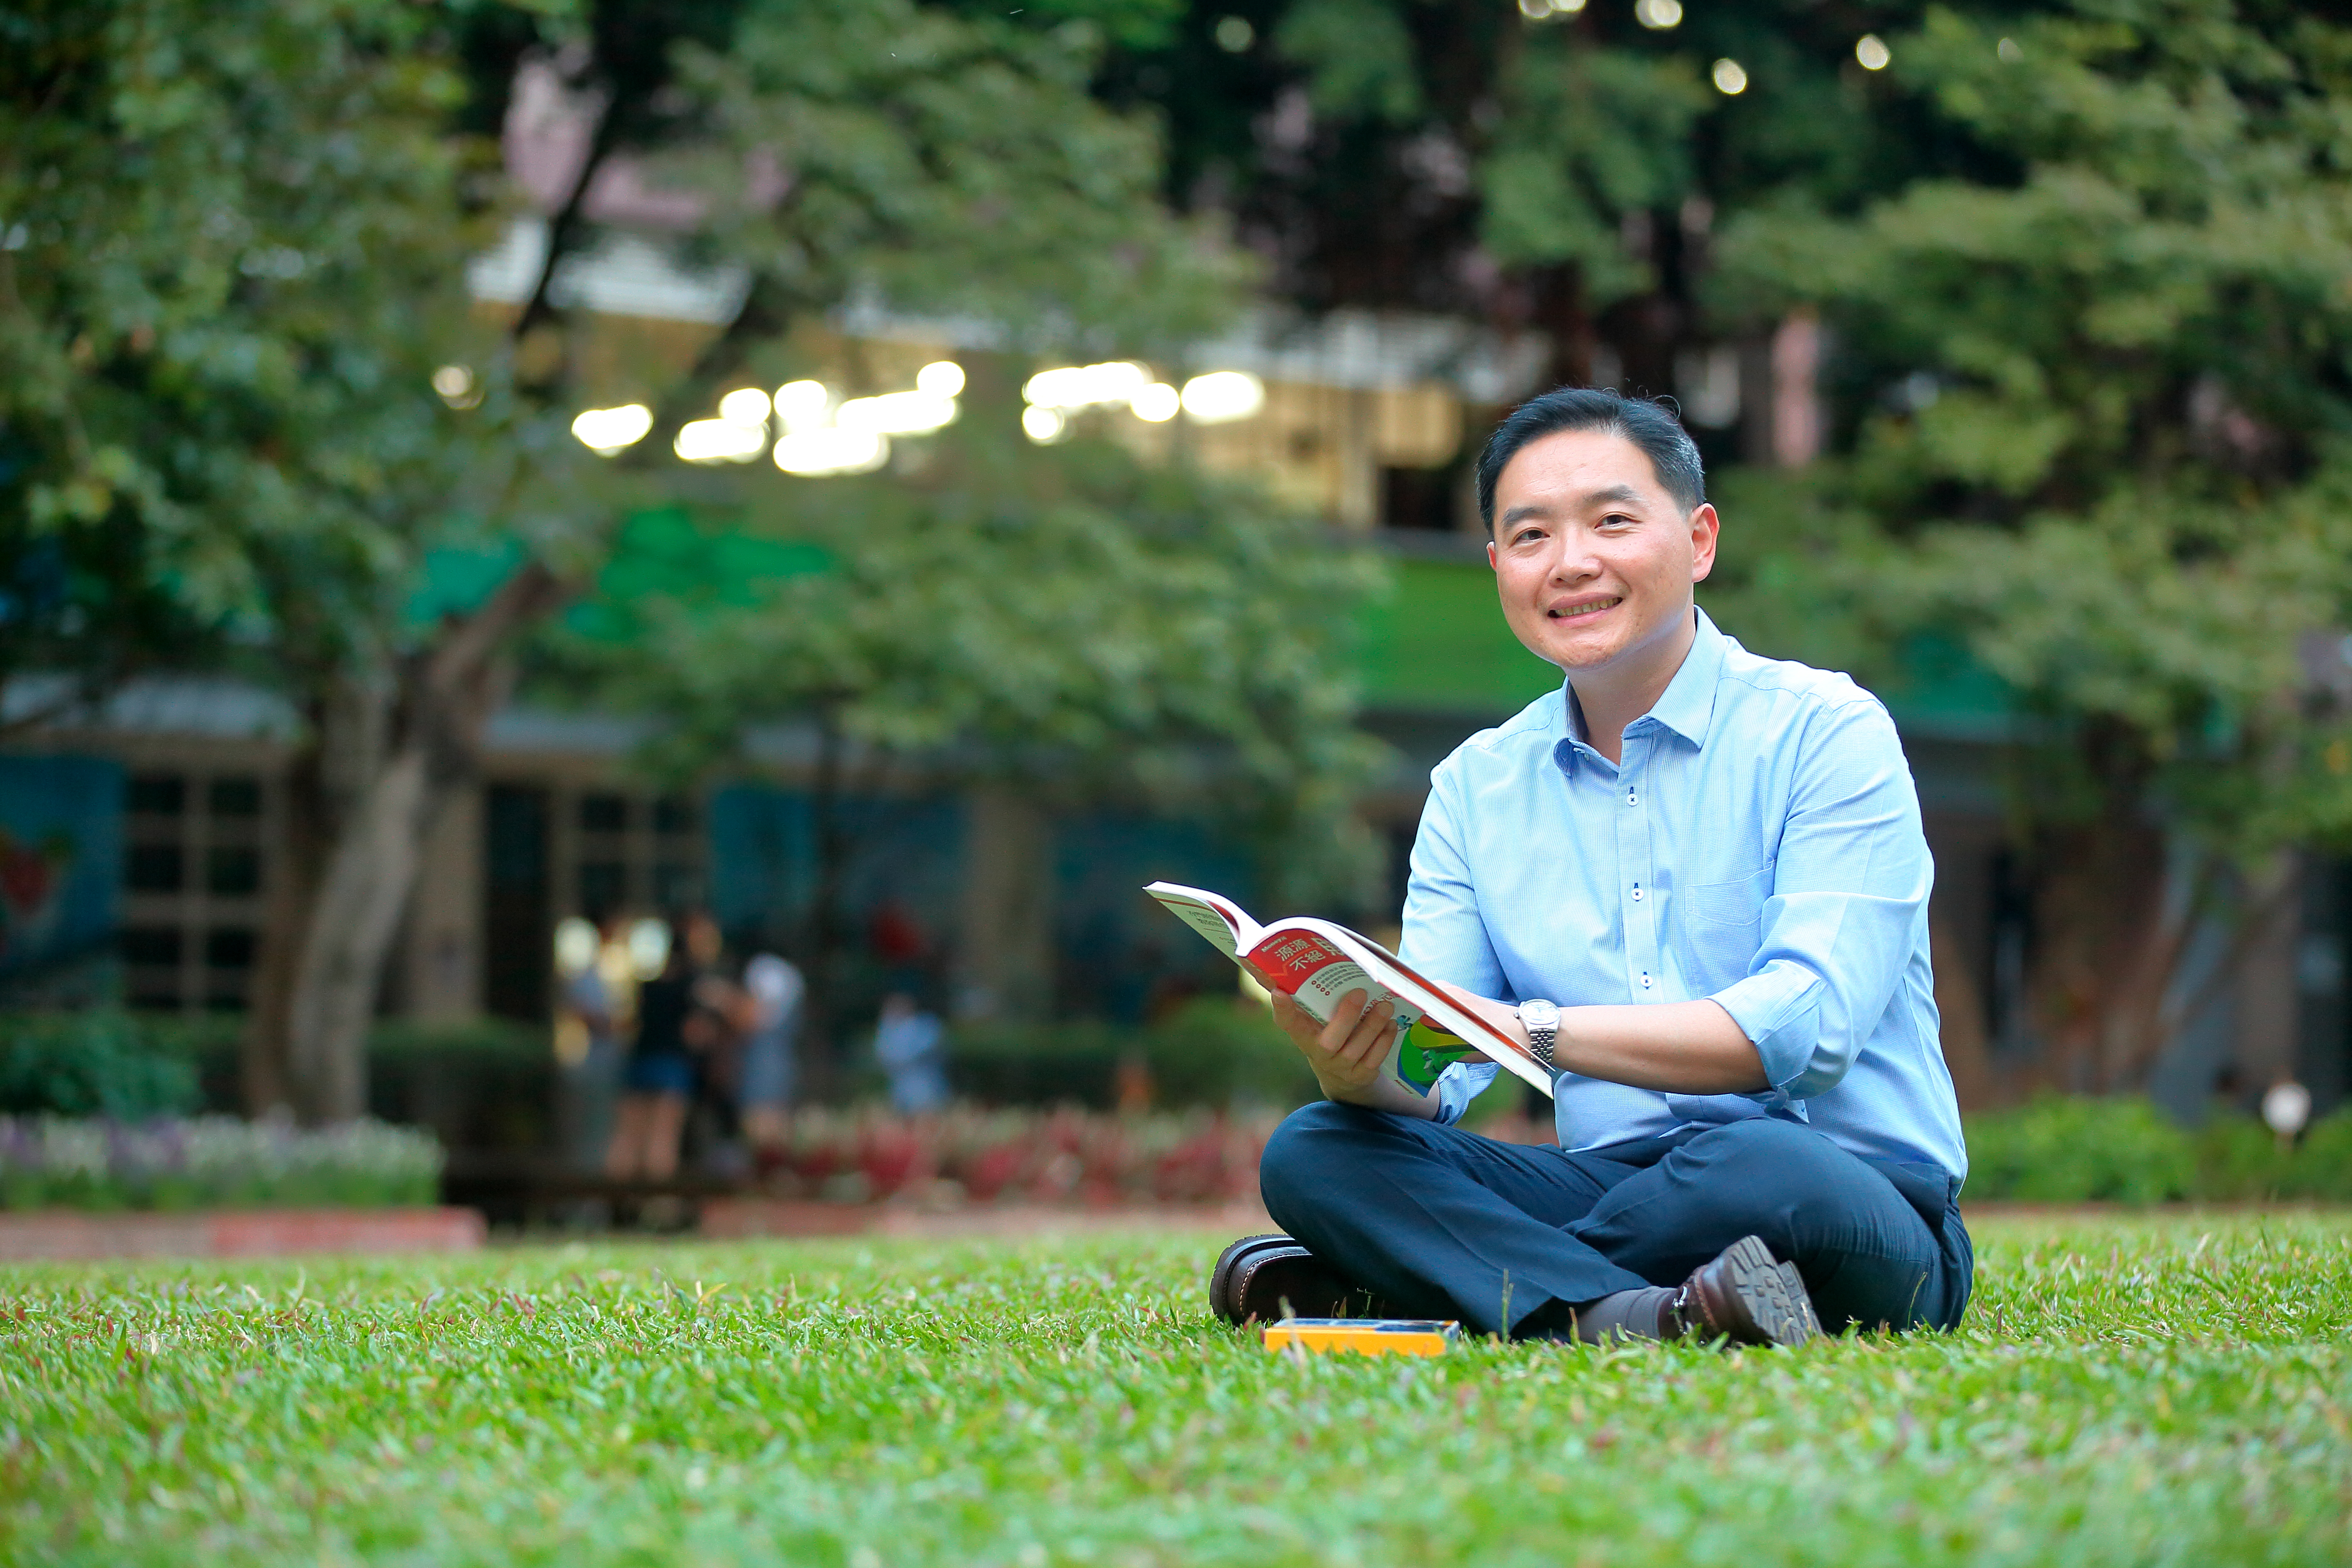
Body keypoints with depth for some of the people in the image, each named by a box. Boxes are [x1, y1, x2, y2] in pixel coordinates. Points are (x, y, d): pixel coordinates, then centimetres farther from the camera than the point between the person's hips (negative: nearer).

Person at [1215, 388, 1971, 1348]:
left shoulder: (1823, 732, -4)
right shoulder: (1476, 785, 11)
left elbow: (1808, 1026, -18)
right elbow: (1428, 1083, 3)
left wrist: (1533, 1028, -29)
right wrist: (1357, 1069, -23)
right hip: (1616, 1183, 4)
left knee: (1762, 1170, -38)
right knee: (1310, 1152, -13)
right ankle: (1622, 1317, -32)